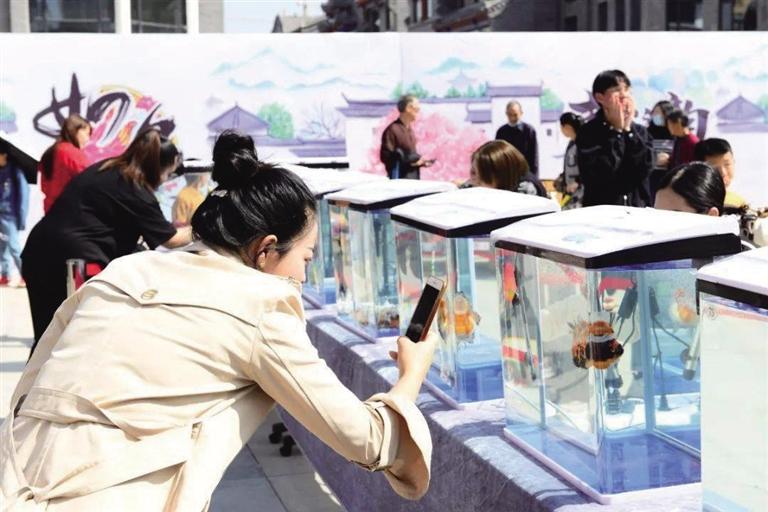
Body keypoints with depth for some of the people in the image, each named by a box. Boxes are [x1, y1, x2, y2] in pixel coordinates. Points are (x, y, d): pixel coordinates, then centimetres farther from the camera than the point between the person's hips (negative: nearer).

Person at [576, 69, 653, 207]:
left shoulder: (639, 131, 7)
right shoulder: (588, 132, -5)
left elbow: (644, 170, -8)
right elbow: (598, 175, -18)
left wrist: (628, 130, -8)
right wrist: (617, 131, -12)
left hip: (637, 209, 4)